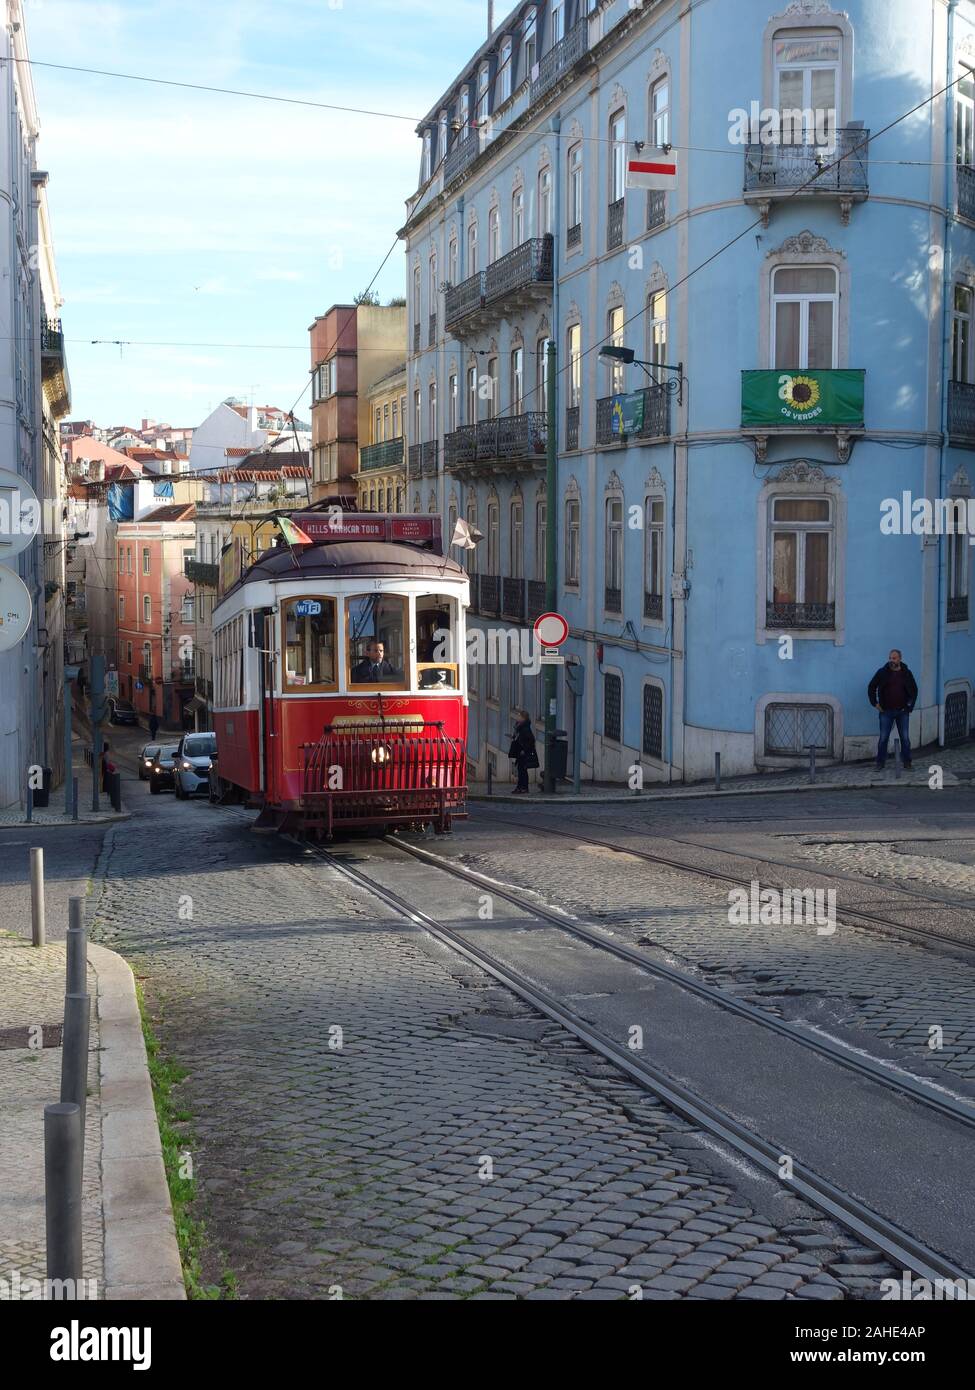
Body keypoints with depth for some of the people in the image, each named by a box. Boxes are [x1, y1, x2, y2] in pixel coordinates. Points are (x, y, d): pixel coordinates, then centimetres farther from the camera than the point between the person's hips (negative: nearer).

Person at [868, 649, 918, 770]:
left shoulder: (906, 673, 4)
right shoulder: (882, 672, 0)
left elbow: (914, 690, 14)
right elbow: (871, 687, 7)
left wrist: (910, 705, 5)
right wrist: (875, 703, 0)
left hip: (902, 711, 1)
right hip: (886, 711, -1)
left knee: (905, 738, 3)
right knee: (883, 738, 0)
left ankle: (907, 762, 12)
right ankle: (880, 762, 8)